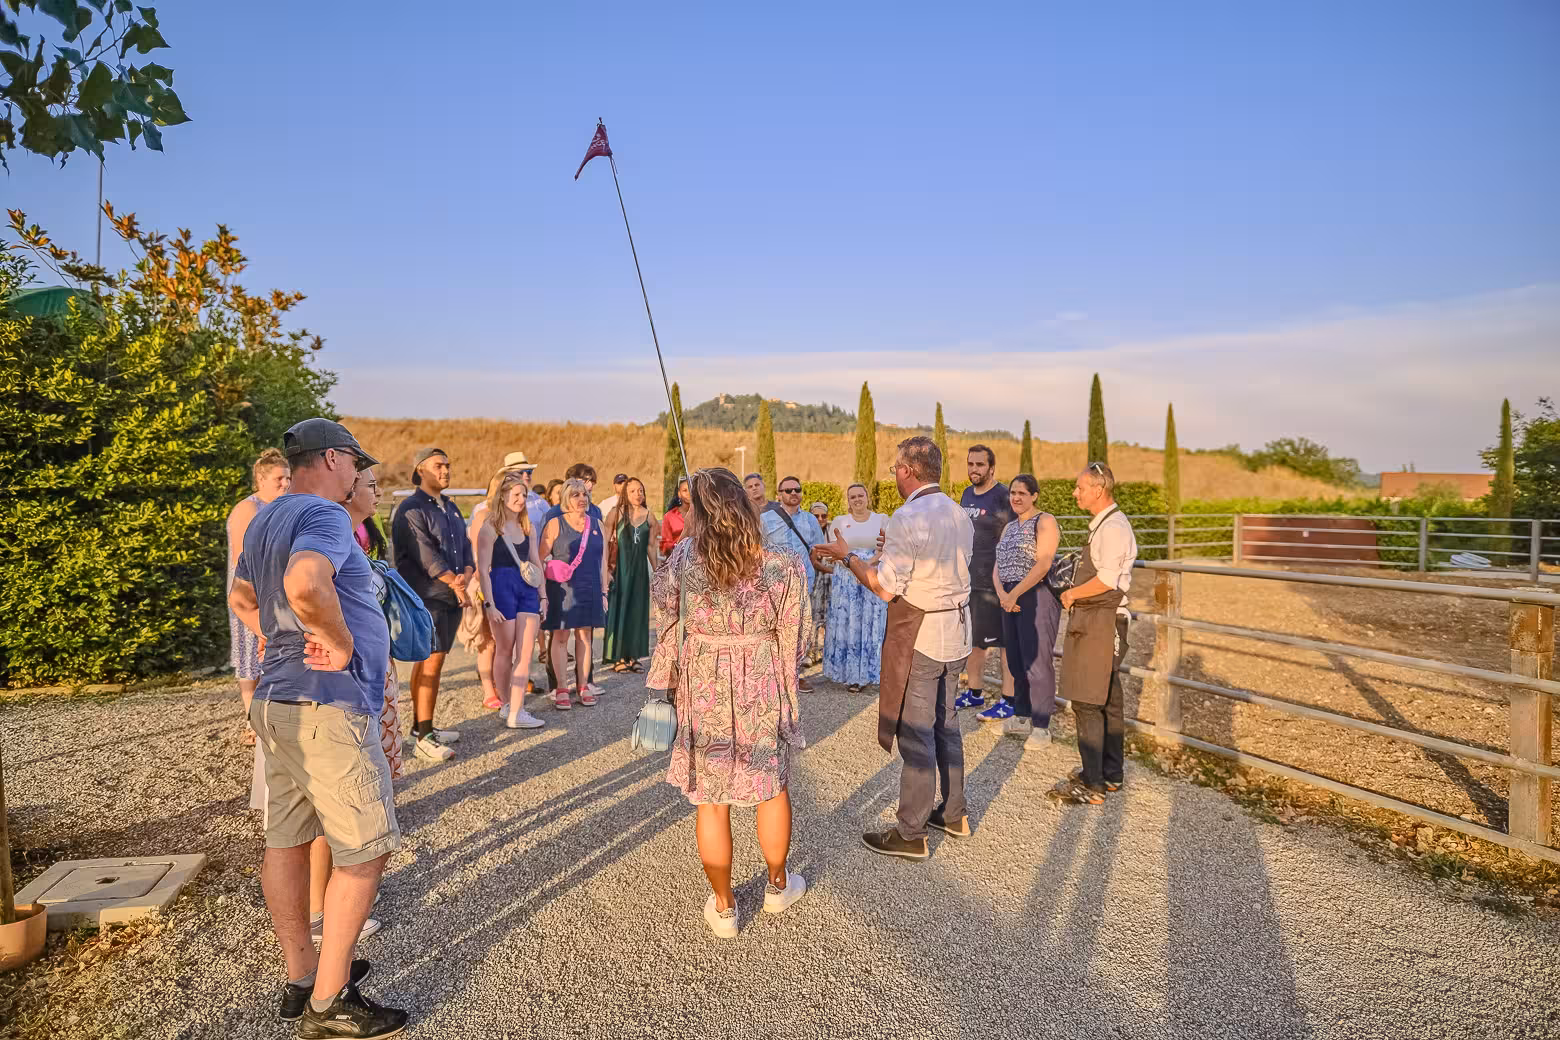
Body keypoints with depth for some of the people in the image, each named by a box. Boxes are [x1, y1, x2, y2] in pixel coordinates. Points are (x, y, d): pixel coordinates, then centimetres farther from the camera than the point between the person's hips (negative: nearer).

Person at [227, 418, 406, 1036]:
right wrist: (341, 642, -22)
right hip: (328, 706, -10)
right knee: (365, 850, 0)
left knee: (287, 839, 16)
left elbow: (240, 598, 30)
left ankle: (302, 975, 30)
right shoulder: (324, 515, -16)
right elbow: (305, 584, -37)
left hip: (279, 701, 10)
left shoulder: (264, 521, 16)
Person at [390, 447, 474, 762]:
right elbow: (426, 556, -16)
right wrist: (455, 584, -12)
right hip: (426, 597, -8)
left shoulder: (451, 509, 18)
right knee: (432, 661, -9)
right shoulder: (411, 510, -8)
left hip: (451, 598, 8)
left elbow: (466, 548, 13)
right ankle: (424, 738, -5)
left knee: (429, 661, 12)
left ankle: (422, 727, 19)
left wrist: (466, 574, -7)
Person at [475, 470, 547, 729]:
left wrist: (543, 595, 13)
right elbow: (483, 569, -9)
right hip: (501, 589, -5)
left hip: (527, 590, 5)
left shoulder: (527, 526, 12)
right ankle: (506, 704, 23)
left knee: (525, 654, -2)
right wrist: (489, 604, -15)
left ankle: (516, 713, -1)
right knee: (505, 651, 7)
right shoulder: (490, 527, -6)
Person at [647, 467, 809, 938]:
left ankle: (723, 907, 29)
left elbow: (660, 596, 3)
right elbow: (791, 637, -5)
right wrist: (787, 691, 10)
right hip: (761, 689, 0)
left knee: (711, 801, 14)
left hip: (702, 689, 0)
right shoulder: (783, 567, -16)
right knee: (773, 789, 22)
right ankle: (778, 885, 41)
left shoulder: (684, 560, -15)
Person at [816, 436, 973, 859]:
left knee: (916, 734, 0)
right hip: (956, 632, 8)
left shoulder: (907, 517, -19)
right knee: (945, 724, 20)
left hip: (918, 636, -8)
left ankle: (910, 833, 11)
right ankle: (953, 814, 33)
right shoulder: (960, 514, 8)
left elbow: (886, 588, -19)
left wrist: (847, 557, -6)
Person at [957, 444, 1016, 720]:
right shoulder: (967, 494, 13)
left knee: (1004, 640, 0)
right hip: (968, 580, 8)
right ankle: (974, 692, 28)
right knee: (971, 638, 15)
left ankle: (1008, 701, 7)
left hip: (994, 582, -8)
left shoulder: (1003, 496, -10)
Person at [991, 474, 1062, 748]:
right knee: (1016, 661, 11)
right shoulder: (1009, 527, 19)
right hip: (1010, 600, 8)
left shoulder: (1045, 521, -5)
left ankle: (1041, 727, 1)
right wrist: (1002, 593, -7)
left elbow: (1043, 564, -15)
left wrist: (1014, 594, -16)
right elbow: (997, 566, 12)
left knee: (1037, 661, -6)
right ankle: (1021, 717, 23)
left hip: (1037, 597, -7)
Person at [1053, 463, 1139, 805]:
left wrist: (1072, 594, -11)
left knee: (1087, 702, -8)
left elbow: (1107, 579, -24)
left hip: (1101, 623, -11)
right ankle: (1111, 774, 27)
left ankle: (1092, 785, -2)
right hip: (1095, 621, 11)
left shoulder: (1113, 526, -16)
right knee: (1107, 701, 17)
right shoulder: (1104, 524, 16)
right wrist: (1075, 593, 11)